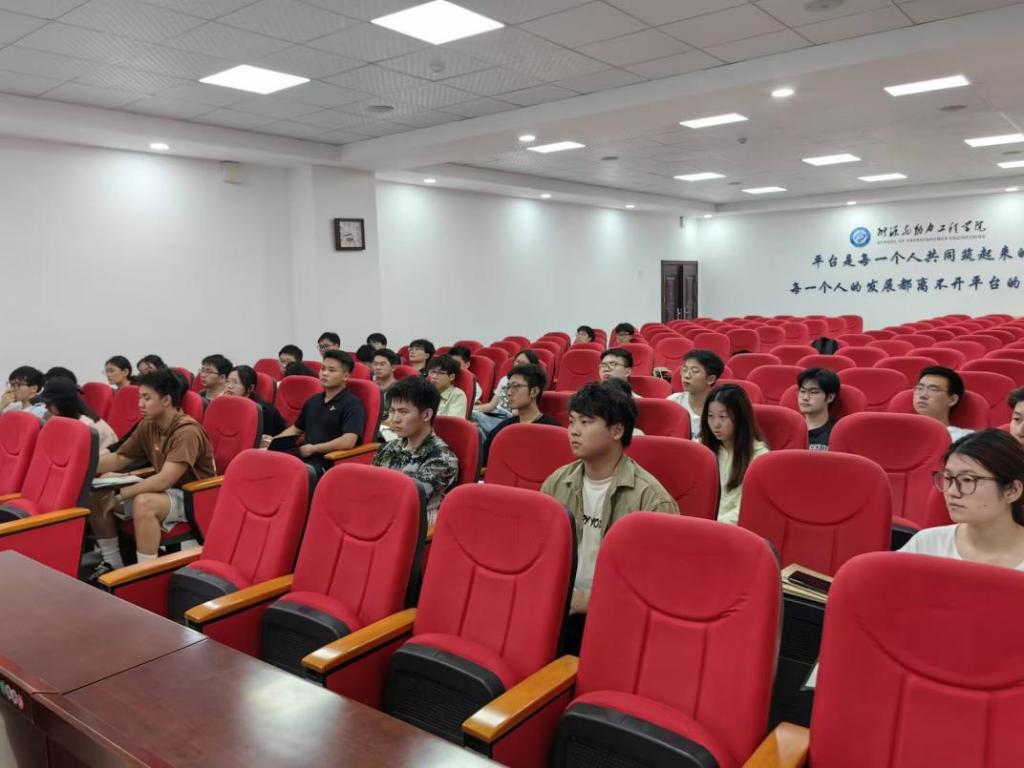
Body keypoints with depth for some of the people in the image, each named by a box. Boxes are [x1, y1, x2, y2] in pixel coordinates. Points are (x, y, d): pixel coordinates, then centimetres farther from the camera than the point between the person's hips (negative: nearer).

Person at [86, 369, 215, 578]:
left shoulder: (187, 431, -24)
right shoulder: (147, 426, 2)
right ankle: (113, 564, 12)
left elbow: (165, 480, -31)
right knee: (95, 495, 1)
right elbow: (118, 459, 11)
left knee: (144, 503, -37)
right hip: (164, 491, 9)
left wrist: (121, 495, -26)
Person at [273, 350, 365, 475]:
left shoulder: (352, 404, -5)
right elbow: (296, 428, 32)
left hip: (328, 463, -7)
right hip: (303, 457, 8)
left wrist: (314, 448, -14)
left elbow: (348, 441, -18)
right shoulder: (313, 400, 22)